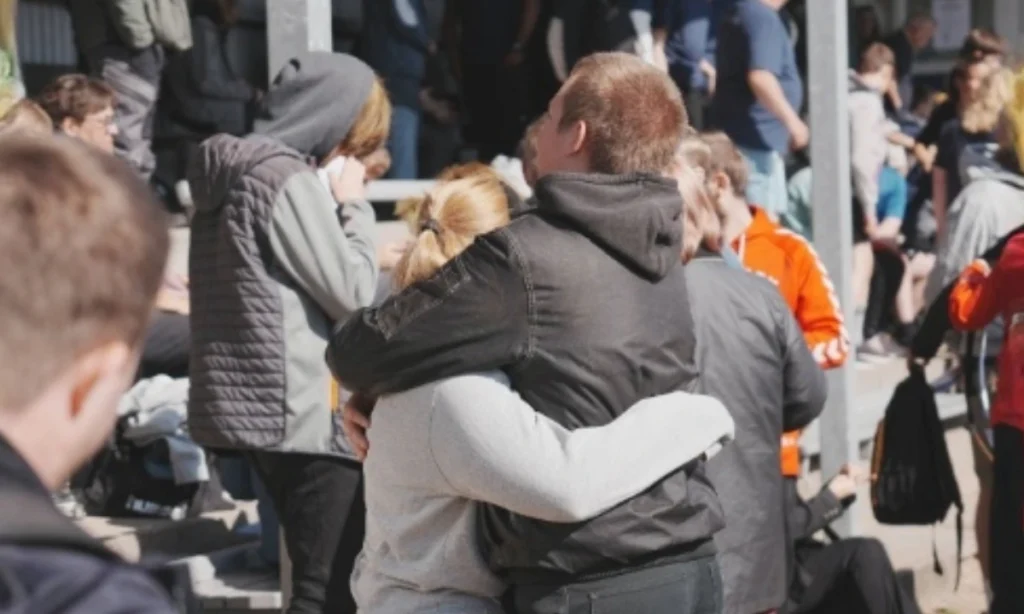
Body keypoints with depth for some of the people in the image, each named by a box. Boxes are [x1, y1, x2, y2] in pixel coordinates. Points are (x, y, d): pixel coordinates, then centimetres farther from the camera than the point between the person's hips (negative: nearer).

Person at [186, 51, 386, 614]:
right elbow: (351, 294, -12)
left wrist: (333, 203, 11)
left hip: (254, 405, 10)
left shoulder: (229, 172, 13)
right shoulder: (290, 181, -16)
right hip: (305, 412, -10)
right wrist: (352, 204, -1)